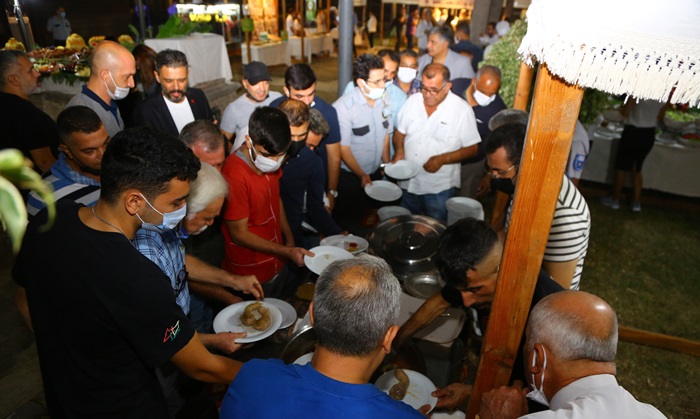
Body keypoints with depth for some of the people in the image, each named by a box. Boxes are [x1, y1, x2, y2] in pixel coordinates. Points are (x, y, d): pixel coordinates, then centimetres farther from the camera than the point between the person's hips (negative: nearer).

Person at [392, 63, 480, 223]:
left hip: (439, 188, -4)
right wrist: (399, 150, -10)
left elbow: (471, 149, -10)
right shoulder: (412, 101, 1)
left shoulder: (462, 110, -12)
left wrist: (442, 159, -22)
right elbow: (400, 132, 11)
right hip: (407, 182, 4)